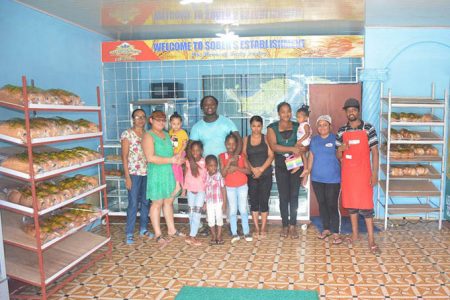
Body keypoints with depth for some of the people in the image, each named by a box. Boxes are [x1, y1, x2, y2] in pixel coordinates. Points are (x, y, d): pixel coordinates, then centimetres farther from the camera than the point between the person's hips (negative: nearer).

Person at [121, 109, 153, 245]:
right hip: (134, 173, -5)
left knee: (146, 202, 12)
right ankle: (129, 233, 7)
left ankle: (143, 228, 26)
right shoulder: (127, 134, -5)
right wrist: (127, 176, -12)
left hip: (147, 172, 5)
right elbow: (124, 156, -8)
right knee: (133, 203, -3)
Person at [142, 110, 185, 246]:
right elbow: (150, 158, -21)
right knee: (157, 203, 1)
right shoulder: (148, 136, -11)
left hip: (169, 172, 7)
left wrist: (178, 158, 0)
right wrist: (171, 160, -21)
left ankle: (171, 230, 25)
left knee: (169, 201, 14)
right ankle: (158, 234, 11)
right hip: (156, 174, -7)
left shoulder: (166, 134, 13)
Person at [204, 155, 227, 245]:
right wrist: (204, 203, 6)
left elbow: (223, 189, -6)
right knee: (211, 220, 7)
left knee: (219, 218, 5)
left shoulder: (219, 176, -10)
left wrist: (224, 202, -7)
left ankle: (219, 236, 17)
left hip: (219, 201, -2)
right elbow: (203, 190, 5)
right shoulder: (205, 177, -2)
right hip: (209, 202, 2)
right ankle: (213, 236, 22)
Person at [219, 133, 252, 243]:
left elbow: (248, 170, -9)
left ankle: (246, 232, 12)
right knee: (233, 210, 3)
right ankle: (234, 234, 9)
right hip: (230, 187, 0)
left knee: (243, 209, 3)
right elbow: (223, 173, -12)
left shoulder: (241, 156, -3)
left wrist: (236, 168, -21)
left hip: (242, 186, 0)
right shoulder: (222, 156, -5)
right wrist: (229, 162, -23)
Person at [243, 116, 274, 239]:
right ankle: (256, 228, 12)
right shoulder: (246, 139, 8)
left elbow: (271, 156, -3)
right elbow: (244, 157, 1)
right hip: (251, 175, 1)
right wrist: (253, 169, -13)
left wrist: (261, 169, -13)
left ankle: (263, 228, 9)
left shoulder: (266, 138, 4)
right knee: (253, 201, 3)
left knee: (264, 201, 0)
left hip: (266, 174, -1)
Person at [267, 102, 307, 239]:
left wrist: (300, 148, -21)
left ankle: (293, 225, 9)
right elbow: (273, 146, -14)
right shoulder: (272, 128, 0)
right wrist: (292, 148, -22)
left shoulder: (297, 126, 6)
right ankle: (285, 225, 12)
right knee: (283, 196, 3)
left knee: (294, 195, 2)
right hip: (281, 166, -1)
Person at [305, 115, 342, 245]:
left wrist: (343, 174, -5)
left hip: (333, 179, -4)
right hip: (317, 179, 4)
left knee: (332, 205, -3)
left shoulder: (335, 139, -3)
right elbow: (311, 158, 13)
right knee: (322, 204, 11)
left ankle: (335, 232, 6)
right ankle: (326, 229, 24)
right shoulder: (314, 140, 9)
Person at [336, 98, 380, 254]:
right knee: (350, 203, 11)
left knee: (366, 205, -4)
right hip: (347, 173, 4)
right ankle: (355, 234, 24)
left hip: (363, 173, -3)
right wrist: (340, 149, -15)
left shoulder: (368, 128, -4)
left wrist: (374, 173, -10)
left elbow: (374, 152, -4)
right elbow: (338, 156, 9)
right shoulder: (342, 131, 5)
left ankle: (371, 240, 3)